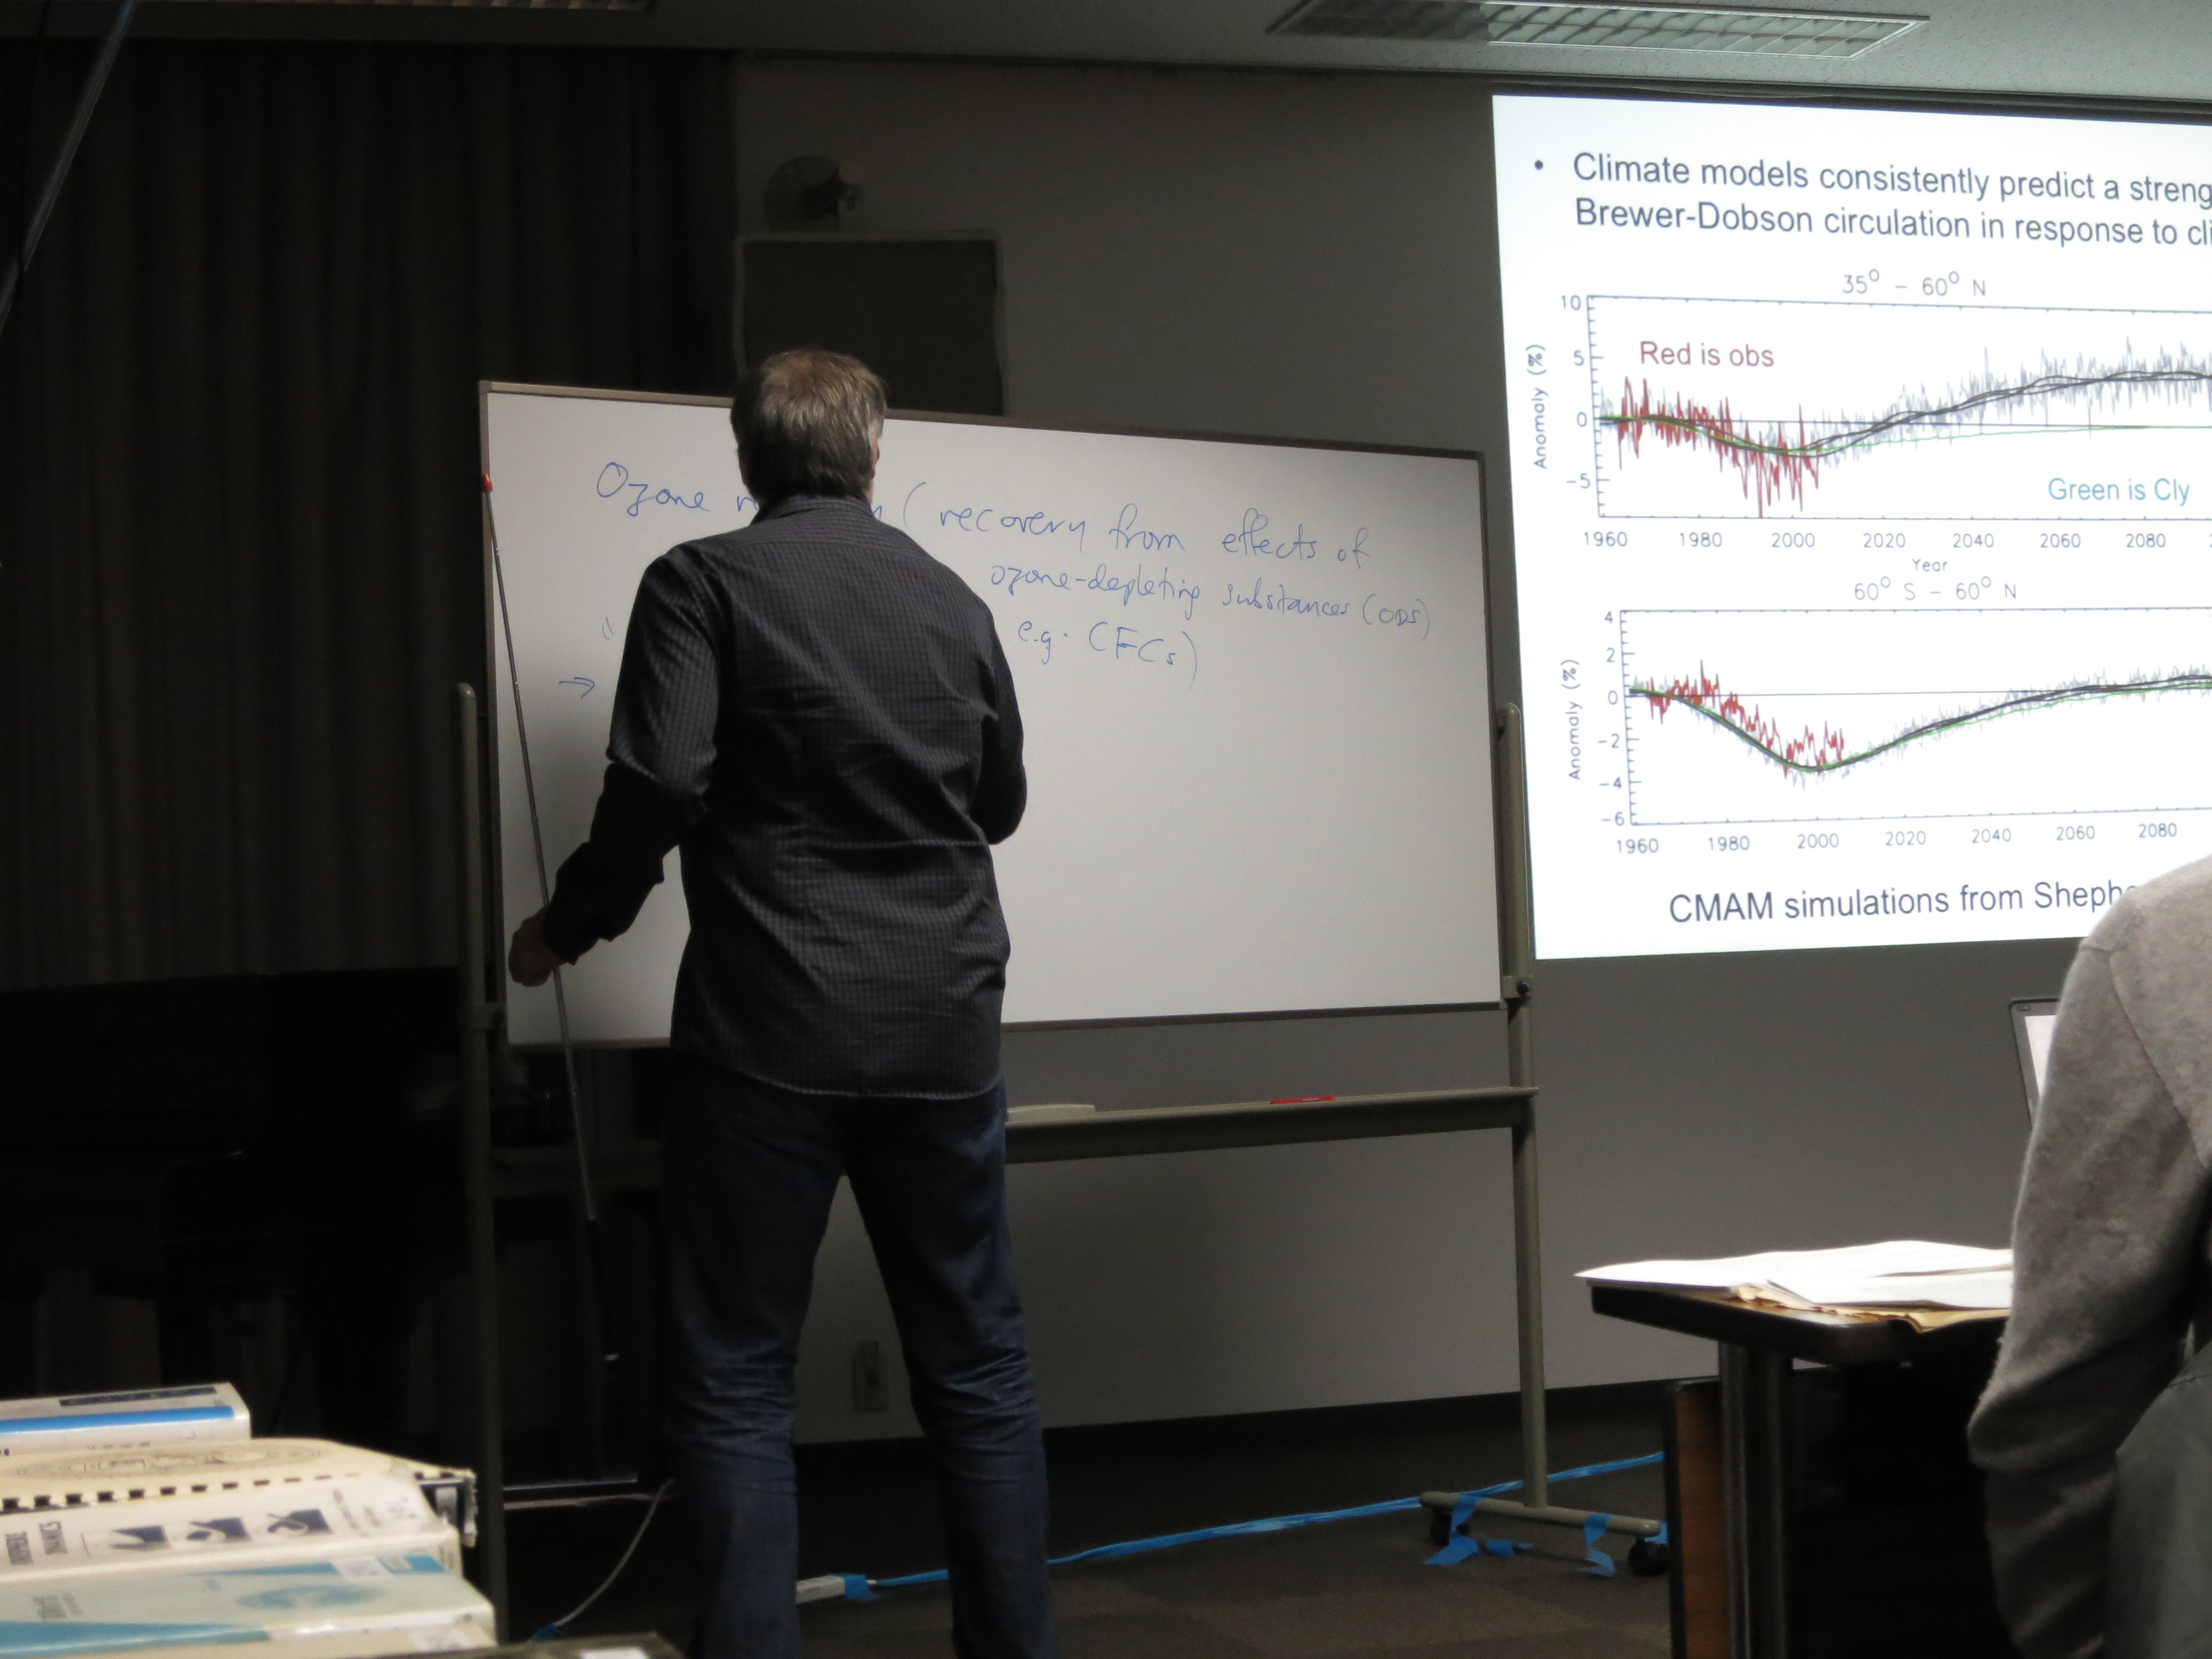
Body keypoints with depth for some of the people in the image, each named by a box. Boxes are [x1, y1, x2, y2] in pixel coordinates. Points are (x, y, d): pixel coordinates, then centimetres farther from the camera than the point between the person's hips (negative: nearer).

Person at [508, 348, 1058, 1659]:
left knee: (737, 1377, 3)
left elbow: (660, 784, -15)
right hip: (945, 1030, 4)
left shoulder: (704, 584, -3)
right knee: (979, 1366, 13)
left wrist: (567, 929, -1)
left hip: (772, 1025, -4)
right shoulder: (950, 600, 10)